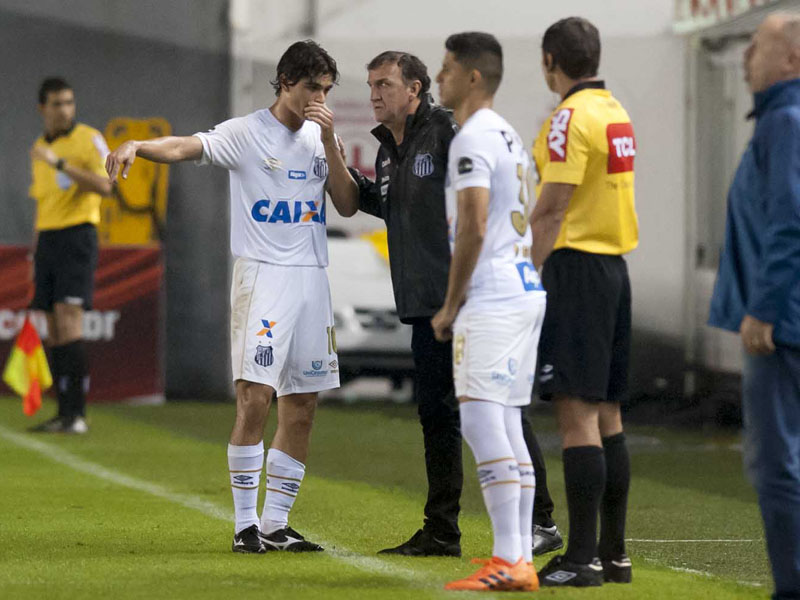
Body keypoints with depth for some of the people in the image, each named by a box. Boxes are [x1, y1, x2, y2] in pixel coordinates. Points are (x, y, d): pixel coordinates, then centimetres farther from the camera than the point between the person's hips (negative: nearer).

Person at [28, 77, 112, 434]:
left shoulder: (88, 139, -3)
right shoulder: (38, 149, 18)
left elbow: (104, 186, -17)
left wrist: (60, 164, -23)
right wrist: (34, 255, 21)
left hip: (77, 234, -7)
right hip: (46, 239, 7)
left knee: (69, 321, -17)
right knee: (54, 333, 4)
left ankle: (76, 414, -19)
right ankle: (64, 413, 6)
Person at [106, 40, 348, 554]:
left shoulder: (320, 138, 12)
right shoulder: (246, 134, -4)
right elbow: (188, 146, -19)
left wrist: (331, 143, -5)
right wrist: (138, 146, -40)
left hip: (311, 277, 6)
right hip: (262, 276, -6)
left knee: (302, 411, 5)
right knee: (254, 397, -15)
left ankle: (276, 524, 14)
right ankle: (246, 524, -8)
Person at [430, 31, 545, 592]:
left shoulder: (473, 140, -12)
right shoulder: (510, 137, 19)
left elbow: (473, 230, -18)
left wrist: (449, 307, -10)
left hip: (492, 298, -10)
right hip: (527, 291, 10)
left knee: (481, 424, -11)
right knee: (507, 428, 12)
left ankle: (508, 561, -16)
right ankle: (521, 560, 13)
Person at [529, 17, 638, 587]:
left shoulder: (571, 118, -13)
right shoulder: (617, 112, 14)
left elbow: (551, 209, -17)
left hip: (576, 264, -9)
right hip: (615, 263, 9)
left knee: (577, 413, -10)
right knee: (606, 414, 12)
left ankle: (583, 557, -12)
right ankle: (614, 552, 15)